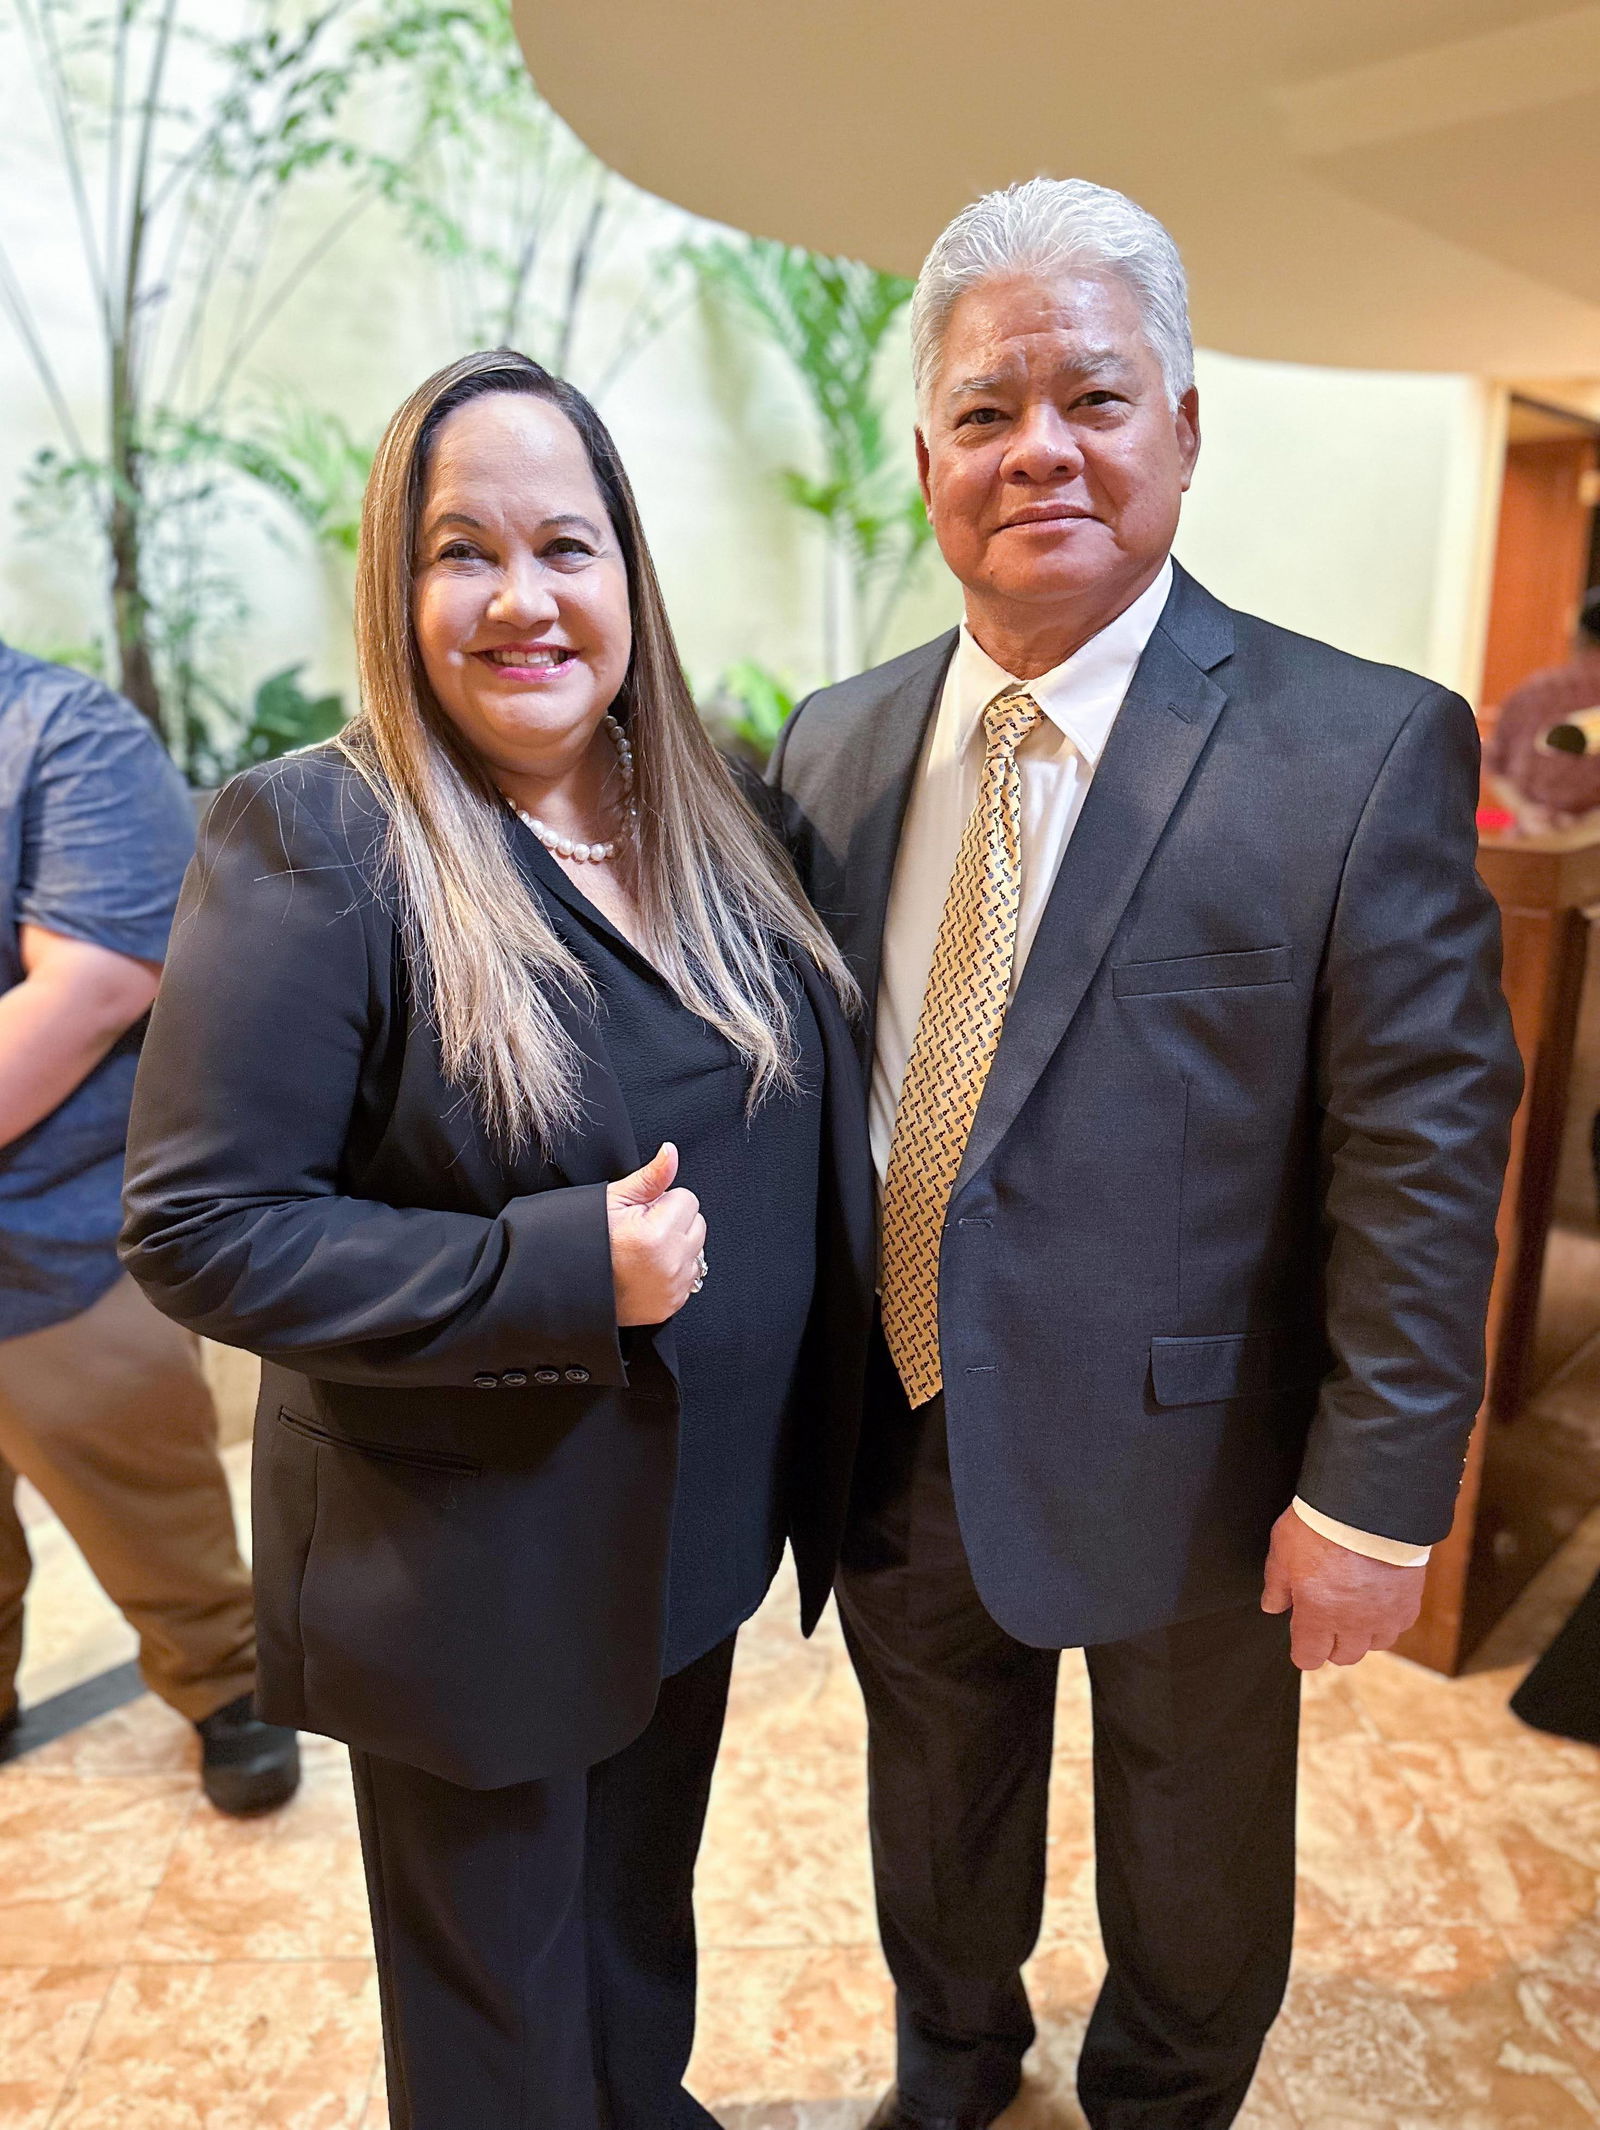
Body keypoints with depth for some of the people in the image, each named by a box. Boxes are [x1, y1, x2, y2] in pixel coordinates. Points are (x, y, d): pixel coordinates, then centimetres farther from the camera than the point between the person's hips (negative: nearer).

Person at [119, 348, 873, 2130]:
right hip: (472, 1570, -5)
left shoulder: (704, 812, -1)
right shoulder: (309, 844, -20)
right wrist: (556, 1271, -28)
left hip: (701, 1511, 6)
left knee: (645, 1908, 32)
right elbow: (202, 1226, -20)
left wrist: (821, 1434, 1)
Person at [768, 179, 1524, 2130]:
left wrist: (1374, 1494, -13)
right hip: (896, 1458, 4)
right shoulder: (835, 744, -2)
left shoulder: (1361, 752, -16)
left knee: (1192, 1896, 24)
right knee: (938, 1841, 29)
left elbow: (1424, 1148, -14)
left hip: (1184, 1476, -3)